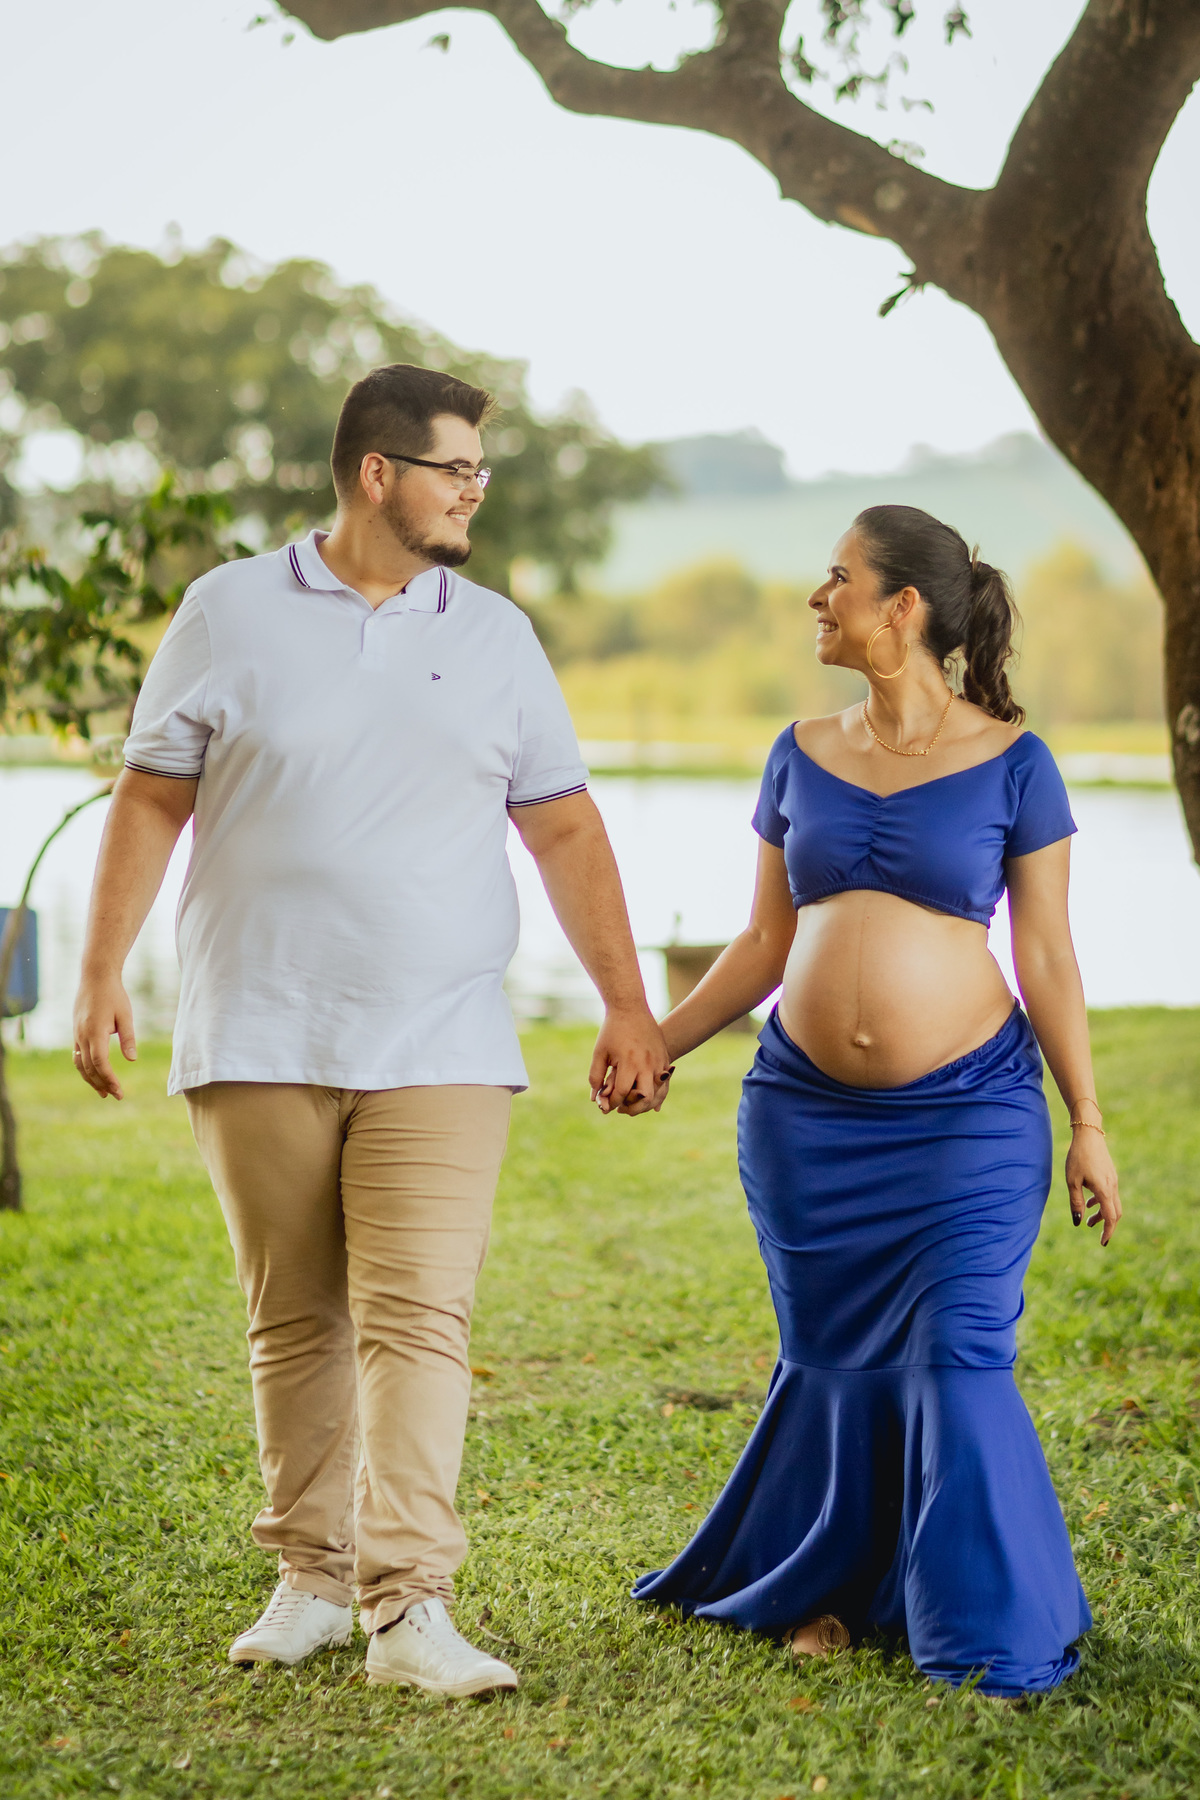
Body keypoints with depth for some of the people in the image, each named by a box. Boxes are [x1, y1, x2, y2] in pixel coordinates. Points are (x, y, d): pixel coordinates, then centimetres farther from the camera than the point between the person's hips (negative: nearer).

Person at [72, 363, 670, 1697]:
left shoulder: (494, 637, 10)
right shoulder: (231, 612, 4)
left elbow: (564, 831, 10)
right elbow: (151, 801, 5)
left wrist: (626, 1007, 5)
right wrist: (101, 975, -2)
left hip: (437, 1050, 1)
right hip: (257, 1040, 0)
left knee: (419, 1320, -10)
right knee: (293, 1326, 7)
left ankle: (412, 1610, -12)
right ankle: (310, 1578, 20)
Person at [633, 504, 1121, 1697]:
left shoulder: (1010, 764, -3)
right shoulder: (802, 756, 7)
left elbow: (1048, 958, 0)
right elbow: (764, 943, 12)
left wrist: (1087, 1125, -1)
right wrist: (657, 1041, 4)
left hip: (967, 1109, -3)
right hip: (806, 1111, 3)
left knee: (958, 1355, -7)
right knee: (832, 1360, 9)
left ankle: (984, 1633, 8)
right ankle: (827, 1592, 28)